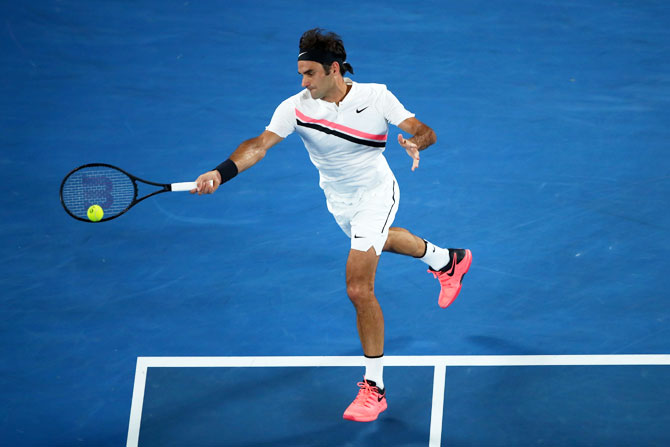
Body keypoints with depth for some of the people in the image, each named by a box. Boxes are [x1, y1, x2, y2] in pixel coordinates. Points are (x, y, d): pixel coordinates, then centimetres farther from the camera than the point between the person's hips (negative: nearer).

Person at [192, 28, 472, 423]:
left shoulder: (377, 97, -24)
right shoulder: (297, 107, -22)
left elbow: (425, 131, -21)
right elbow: (260, 144, -32)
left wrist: (416, 142, -45)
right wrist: (221, 173, -49)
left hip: (375, 194, -5)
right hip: (338, 200, 5)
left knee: (359, 288, -16)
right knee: (379, 241, 33)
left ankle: (375, 388, -4)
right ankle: (447, 261, 67)